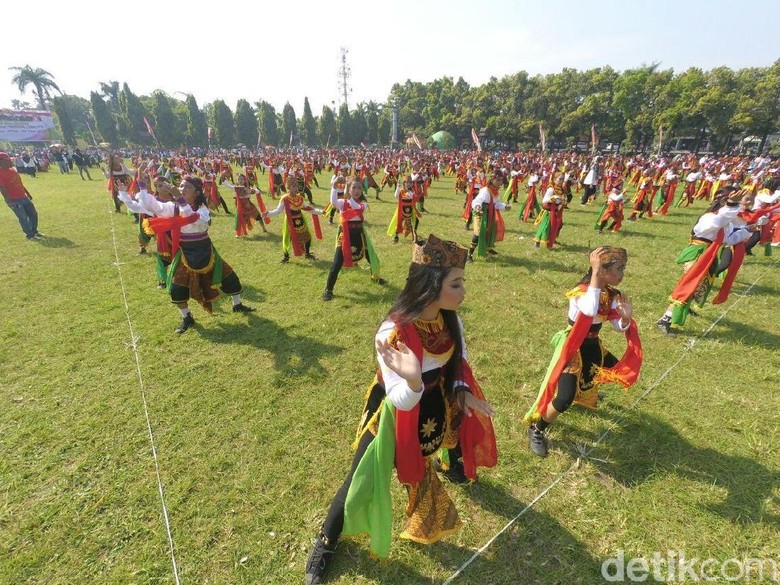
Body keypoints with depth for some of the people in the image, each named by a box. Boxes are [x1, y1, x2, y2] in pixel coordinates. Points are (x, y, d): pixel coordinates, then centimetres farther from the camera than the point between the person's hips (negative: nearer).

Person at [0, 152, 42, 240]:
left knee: (33, 213, 13)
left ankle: (34, 231, 28)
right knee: (23, 217, -4)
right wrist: (9, 200, -27)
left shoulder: (13, 169, 9)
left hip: (23, 197, 8)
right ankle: (29, 234, 8)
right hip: (13, 200, -8)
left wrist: (27, 193, 23)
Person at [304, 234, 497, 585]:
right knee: (362, 482, 2)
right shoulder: (393, 333, -37)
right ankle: (327, 541, 34)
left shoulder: (450, 318, -17)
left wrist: (462, 390, -12)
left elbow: (459, 358, 3)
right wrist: (412, 380, -54)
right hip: (395, 411, -6)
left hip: (435, 403, 6)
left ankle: (456, 465, 69)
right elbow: (400, 401, -33)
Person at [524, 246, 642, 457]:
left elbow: (619, 327, 6)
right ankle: (536, 430, 4)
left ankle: (587, 391, 50)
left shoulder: (611, 294, 0)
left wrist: (626, 317, -18)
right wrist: (595, 272, -42)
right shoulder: (582, 291, -24)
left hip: (593, 345, 8)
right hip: (573, 347, -8)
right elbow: (590, 310, -48)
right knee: (564, 399, -21)